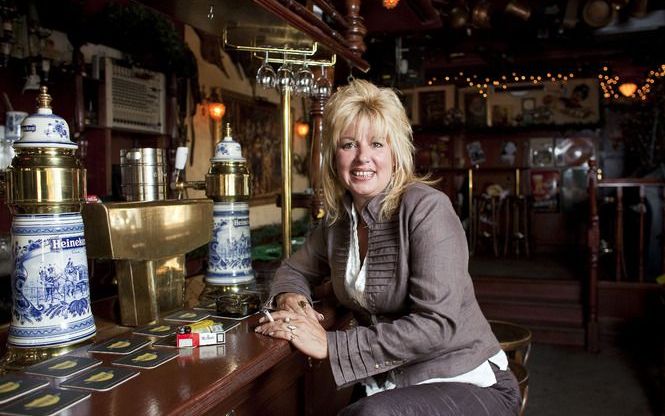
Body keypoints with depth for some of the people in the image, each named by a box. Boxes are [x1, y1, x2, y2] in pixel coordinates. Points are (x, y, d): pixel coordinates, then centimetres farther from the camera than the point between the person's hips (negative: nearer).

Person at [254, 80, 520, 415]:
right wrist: (290, 297, -6)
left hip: (470, 384, -5)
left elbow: (439, 324, -24)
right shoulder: (339, 217, 2)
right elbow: (294, 269, 18)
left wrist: (331, 344, -25)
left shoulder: (426, 208, -18)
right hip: (392, 386, 5)